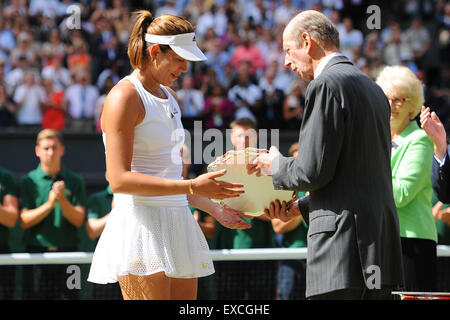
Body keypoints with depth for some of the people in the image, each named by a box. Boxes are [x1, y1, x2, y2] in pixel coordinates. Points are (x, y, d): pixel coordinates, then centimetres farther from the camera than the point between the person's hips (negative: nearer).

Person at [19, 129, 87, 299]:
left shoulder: (75, 181, 8)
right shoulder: (28, 181, 5)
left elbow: (78, 220, 1)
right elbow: (24, 221, -3)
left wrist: (62, 200, -16)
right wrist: (49, 204, -16)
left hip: (66, 252, 1)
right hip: (36, 252, -1)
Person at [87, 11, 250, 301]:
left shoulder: (169, 97, 18)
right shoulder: (124, 97, -8)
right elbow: (119, 179, -17)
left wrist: (215, 209, 17)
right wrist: (193, 186, -21)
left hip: (176, 226, 8)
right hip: (141, 224, -8)